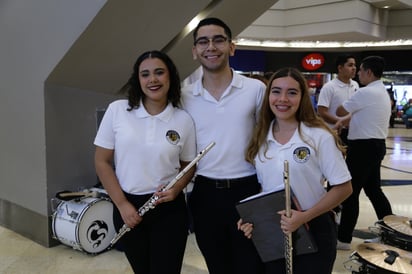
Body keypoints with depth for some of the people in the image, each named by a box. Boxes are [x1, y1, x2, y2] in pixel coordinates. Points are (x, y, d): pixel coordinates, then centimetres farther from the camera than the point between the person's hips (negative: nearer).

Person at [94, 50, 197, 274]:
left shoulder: (184, 119, -4)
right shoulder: (117, 110, -6)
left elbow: (189, 165, 7)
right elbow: (102, 161, -2)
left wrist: (176, 189, -12)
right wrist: (121, 204, -7)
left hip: (169, 210, -1)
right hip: (128, 207, 1)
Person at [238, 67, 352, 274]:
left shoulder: (319, 136, -13)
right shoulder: (261, 139, 0)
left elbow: (343, 188, -11)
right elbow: (261, 187, 9)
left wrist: (304, 217, -20)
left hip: (313, 231, -4)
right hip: (271, 233, 4)